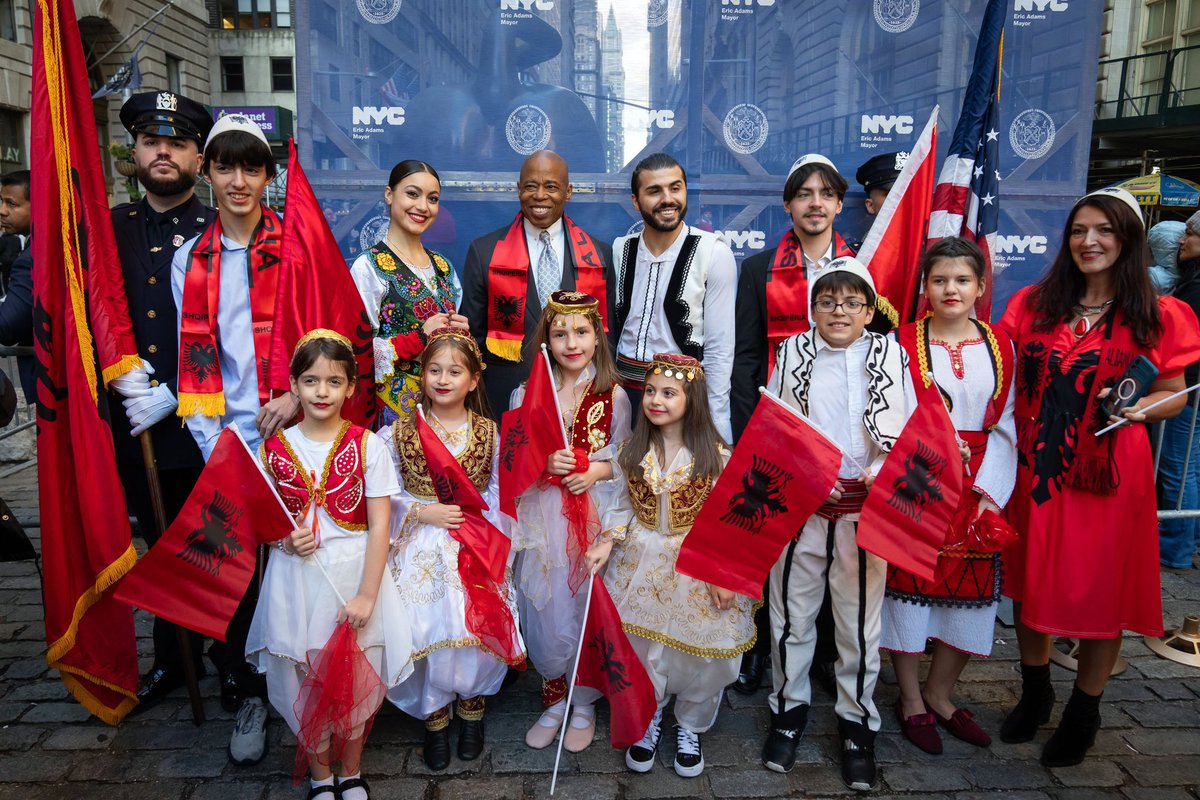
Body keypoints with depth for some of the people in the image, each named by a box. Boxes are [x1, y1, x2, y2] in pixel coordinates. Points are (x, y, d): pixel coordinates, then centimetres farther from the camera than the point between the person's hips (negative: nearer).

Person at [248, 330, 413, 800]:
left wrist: (366, 596, -15)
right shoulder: (275, 447, -2)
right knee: (304, 679, 12)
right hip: (295, 579, 2)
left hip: (354, 575, -1)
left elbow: (380, 526, -10)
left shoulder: (367, 445, -8)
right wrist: (283, 540, -12)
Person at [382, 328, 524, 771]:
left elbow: (496, 496, 1)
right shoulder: (397, 435, -1)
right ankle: (434, 717, 21)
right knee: (427, 630, -6)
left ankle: (471, 708, 23)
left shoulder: (490, 434, 1)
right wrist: (422, 512, -15)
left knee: (478, 629, -7)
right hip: (420, 551, 0)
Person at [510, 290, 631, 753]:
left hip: (596, 518, 0)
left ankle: (584, 705, 28)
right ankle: (553, 702, 30)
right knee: (547, 614, 5)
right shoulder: (525, 394, 1)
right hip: (543, 520, 1)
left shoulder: (614, 397, 1)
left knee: (590, 612, 6)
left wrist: (597, 471, -14)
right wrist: (545, 463, -16)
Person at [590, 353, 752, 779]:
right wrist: (606, 544, -9)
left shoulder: (715, 455, -11)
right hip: (642, 564, 3)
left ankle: (689, 727, 33)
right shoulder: (633, 451, -1)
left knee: (698, 652, 7)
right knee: (641, 647, 10)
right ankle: (648, 720, 36)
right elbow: (624, 507, 5)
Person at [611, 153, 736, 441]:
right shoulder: (619, 250, 2)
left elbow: (719, 349, -10)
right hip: (624, 388, 3)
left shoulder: (714, 253, -9)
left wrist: (716, 428, -11)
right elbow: (610, 326, 8)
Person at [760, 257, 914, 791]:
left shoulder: (891, 357, 3)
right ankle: (789, 708, 30)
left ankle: (857, 723, 27)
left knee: (860, 618, 9)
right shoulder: (793, 354, 4)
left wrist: (883, 473, -16)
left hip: (865, 508, 0)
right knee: (790, 611, 10)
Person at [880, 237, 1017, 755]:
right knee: (910, 582, 3)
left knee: (971, 589, 8)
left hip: (978, 487, 3)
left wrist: (990, 490, -7)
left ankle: (938, 694, 29)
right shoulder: (902, 343, -2)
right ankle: (910, 701, 22)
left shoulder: (999, 345, 6)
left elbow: (1004, 426, 4)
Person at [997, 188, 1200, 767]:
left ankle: (1084, 711, 28)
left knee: (1101, 590, 7)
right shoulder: (1033, 304, 4)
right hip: (1035, 470, 2)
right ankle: (1034, 691, 35)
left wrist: (1141, 408, -17)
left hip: (1108, 475, -2)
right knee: (1031, 583, 13)